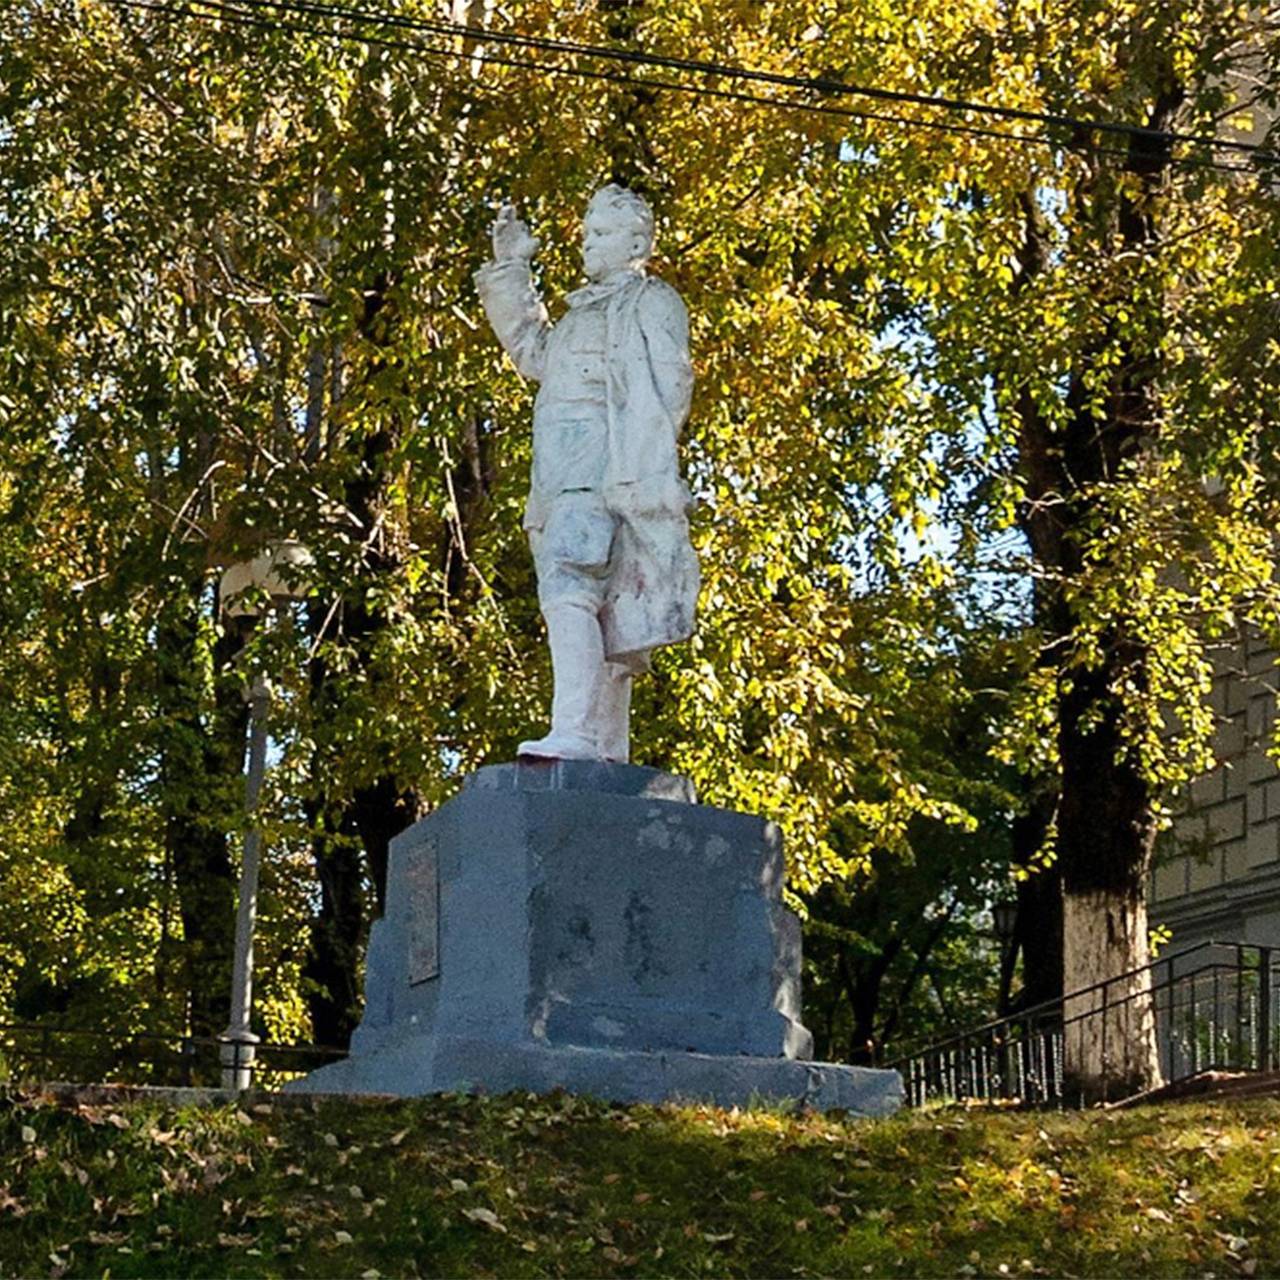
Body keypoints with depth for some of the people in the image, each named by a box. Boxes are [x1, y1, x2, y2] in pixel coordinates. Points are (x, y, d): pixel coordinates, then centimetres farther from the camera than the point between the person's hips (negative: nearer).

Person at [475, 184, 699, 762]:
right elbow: (531, 351, 45)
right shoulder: (583, 312, 31)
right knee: (596, 614, 2)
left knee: (568, 590, -27)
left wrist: (649, 471, -20)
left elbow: (667, 385, -6)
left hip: (605, 470, -9)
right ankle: (609, 752, -1)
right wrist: (510, 269, 39)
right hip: (561, 482, 9)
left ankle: (575, 732, -39)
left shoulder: (651, 302, 7)